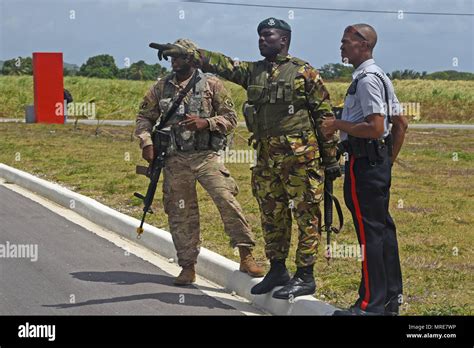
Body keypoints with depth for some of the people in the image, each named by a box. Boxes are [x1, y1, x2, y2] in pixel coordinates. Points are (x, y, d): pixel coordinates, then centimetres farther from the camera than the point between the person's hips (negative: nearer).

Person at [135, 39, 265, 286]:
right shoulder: (161, 88, 11)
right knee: (181, 214, 4)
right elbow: (144, 118, 16)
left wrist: (206, 122, -15)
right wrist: (146, 142, -2)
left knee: (227, 200, -17)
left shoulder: (211, 84, 3)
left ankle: (246, 256, -10)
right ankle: (187, 267, 14)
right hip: (175, 161, 3)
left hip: (206, 157, -3)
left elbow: (230, 118, 2)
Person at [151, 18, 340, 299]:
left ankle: (305, 278, 4)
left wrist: (331, 157, -5)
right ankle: (277, 271, 25)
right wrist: (182, 51, -6)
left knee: (306, 216, -1)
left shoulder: (305, 73, -3)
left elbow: (325, 115, -3)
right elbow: (219, 63, 6)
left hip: (300, 157, -6)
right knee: (271, 216, 13)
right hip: (266, 158, 7)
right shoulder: (253, 72, 14)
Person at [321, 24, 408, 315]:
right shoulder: (380, 76, 18)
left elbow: (375, 128, -24)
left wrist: (338, 125, -14)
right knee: (383, 227, 13)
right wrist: (389, 160, 22)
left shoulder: (367, 79, -14)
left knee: (369, 230, -8)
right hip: (379, 162, 10)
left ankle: (371, 304, -5)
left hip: (364, 162, -10)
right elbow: (401, 124, 21)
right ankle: (391, 297, 20)